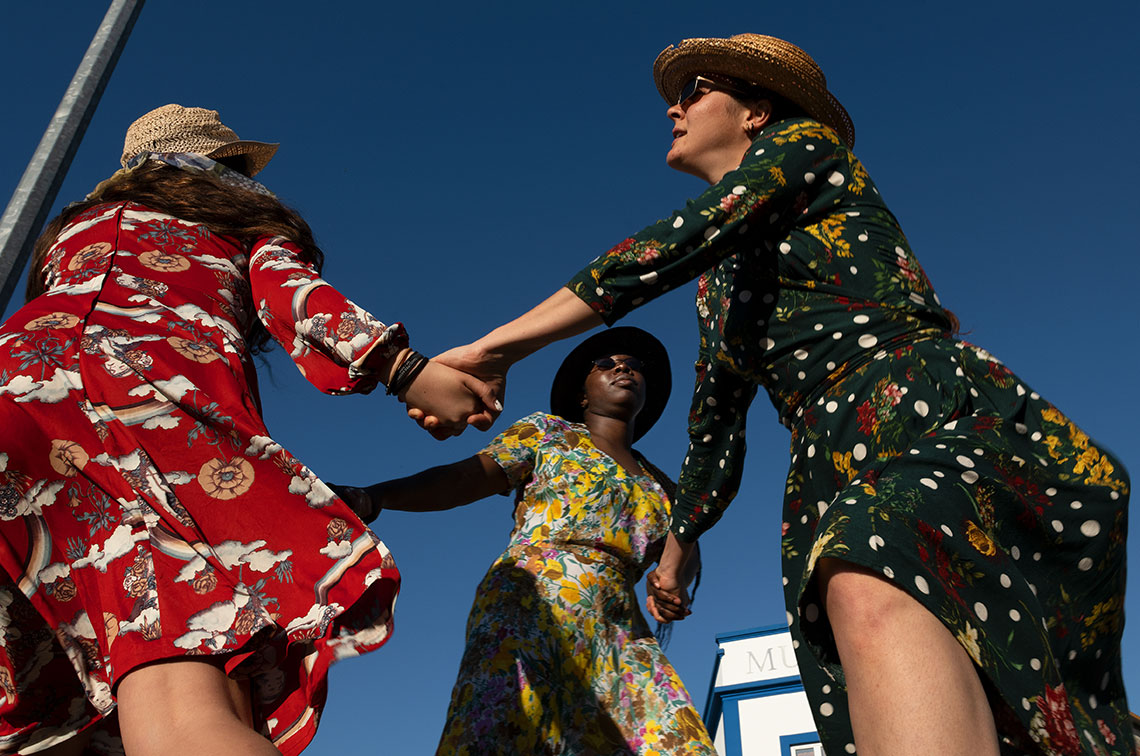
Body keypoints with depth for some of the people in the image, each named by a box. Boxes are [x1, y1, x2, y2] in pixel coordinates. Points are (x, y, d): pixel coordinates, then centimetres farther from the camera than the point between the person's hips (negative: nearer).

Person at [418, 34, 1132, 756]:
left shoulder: (804, 142, 10)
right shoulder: (719, 282, 29)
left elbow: (671, 245, -8)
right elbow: (715, 429, 34)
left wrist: (497, 348, -11)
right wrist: (676, 549, 43)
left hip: (940, 418, -7)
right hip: (840, 478, 7)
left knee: (871, 588, -39)